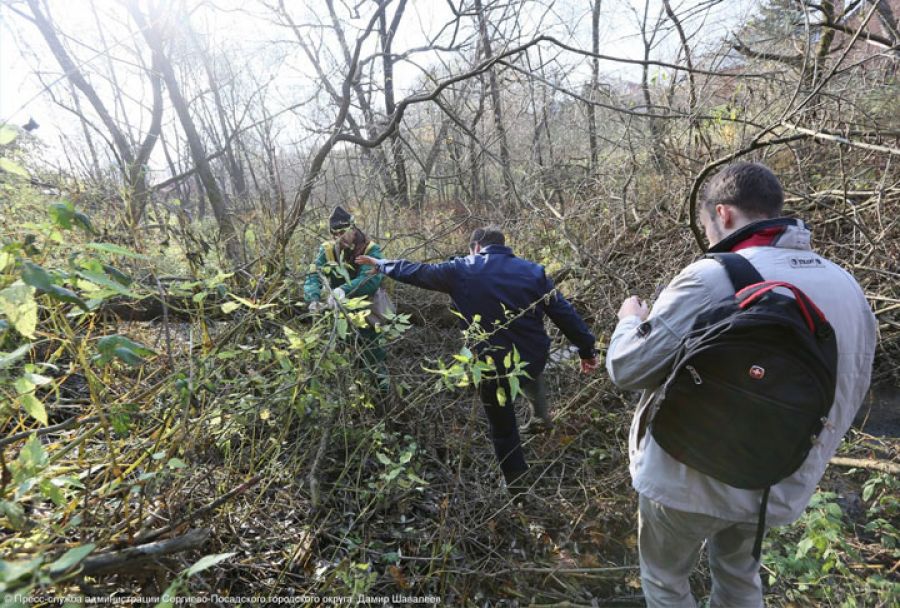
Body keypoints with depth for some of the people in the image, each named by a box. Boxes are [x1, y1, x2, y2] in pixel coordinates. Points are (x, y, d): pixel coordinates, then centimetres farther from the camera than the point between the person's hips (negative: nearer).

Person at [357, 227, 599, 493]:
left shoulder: (461, 271, -6)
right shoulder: (533, 270, -1)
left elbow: (415, 272, 4)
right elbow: (565, 314, -2)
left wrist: (381, 264, 20)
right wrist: (587, 349, 8)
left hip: (492, 366, -2)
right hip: (535, 358, 2)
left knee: (503, 429, 20)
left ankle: (518, 488, 35)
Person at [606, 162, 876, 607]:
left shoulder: (711, 277, -24)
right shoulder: (848, 287, -2)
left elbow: (627, 368, -21)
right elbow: (849, 394, 9)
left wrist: (630, 318, 0)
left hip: (689, 478, -5)